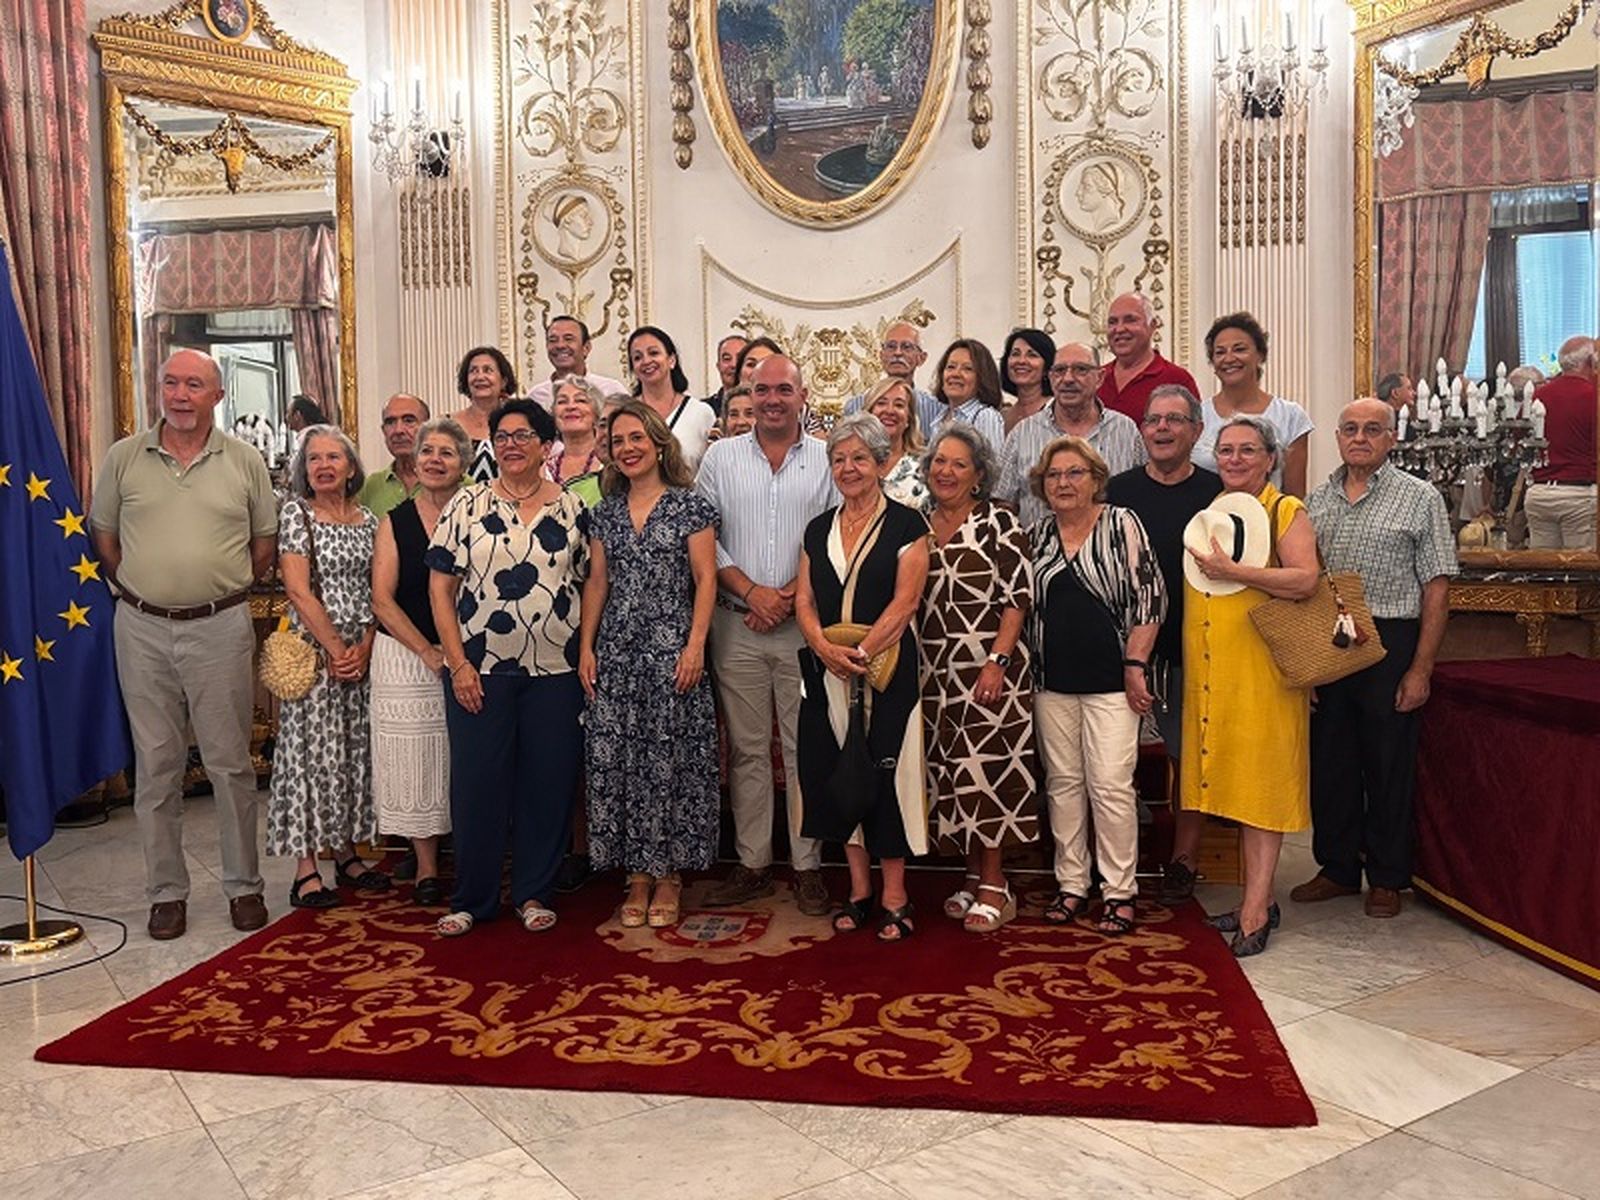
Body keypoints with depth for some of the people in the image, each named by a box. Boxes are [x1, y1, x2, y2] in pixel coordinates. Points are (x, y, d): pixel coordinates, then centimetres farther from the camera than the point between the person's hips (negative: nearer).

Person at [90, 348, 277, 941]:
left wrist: (225, 589, 6)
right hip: (142, 630, 1)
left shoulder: (245, 461, 2)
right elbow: (103, 535, 11)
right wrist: (140, 588, 7)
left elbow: (266, 540, 8)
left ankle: (243, 885, 16)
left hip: (220, 629, -1)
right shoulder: (124, 457, 3)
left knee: (230, 762, 4)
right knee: (156, 765, 7)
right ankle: (166, 891, 18)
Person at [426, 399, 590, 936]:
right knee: (476, 781, 4)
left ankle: (534, 893, 21)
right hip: (479, 670, -1)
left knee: (548, 782, 6)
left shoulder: (572, 509, 7)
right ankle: (471, 897, 18)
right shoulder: (466, 505, 3)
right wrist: (458, 663, -7)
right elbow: (440, 588, 0)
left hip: (555, 671, 1)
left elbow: (588, 586, 9)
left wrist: (587, 657, 0)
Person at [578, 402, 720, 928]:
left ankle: (669, 876, 10)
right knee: (616, 761, 2)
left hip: (671, 651, -4)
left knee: (669, 759, -2)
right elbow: (596, 582, 13)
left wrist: (695, 646, -12)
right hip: (615, 652, 4)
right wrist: (585, 646, 4)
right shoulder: (606, 512, 13)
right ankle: (637, 878, 13)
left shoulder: (690, 506, 0)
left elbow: (705, 579, -4)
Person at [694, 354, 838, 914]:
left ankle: (809, 866, 13)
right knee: (746, 749, 8)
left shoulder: (826, 459, 4)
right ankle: (752, 865, 17)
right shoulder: (721, 456, 8)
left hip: (804, 625, -1)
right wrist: (750, 591, -8)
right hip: (737, 625, 1)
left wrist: (790, 595, -11)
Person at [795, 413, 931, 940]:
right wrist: (825, 648, -11)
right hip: (828, 674, 5)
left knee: (886, 774, -2)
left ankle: (894, 897, 10)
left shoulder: (906, 525, -1)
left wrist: (861, 652, -19)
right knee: (840, 773, 8)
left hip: (886, 669, -4)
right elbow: (804, 600, 8)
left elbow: (904, 602, -10)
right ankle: (859, 890, 21)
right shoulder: (819, 529, 13)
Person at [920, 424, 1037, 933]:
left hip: (990, 668, -5)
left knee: (985, 768, -6)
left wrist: (997, 661, -17)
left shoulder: (999, 522, -5)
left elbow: (1018, 598, -9)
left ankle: (995, 886, 5)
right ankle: (975, 876, 21)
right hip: (936, 673, 5)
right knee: (950, 772, 8)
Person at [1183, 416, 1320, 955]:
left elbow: (1305, 580, -17)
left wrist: (1231, 571, -19)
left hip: (1262, 668, -6)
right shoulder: (1207, 512, 17)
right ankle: (1258, 899, 18)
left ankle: (1255, 910, 0)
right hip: (1209, 671, 6)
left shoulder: (1286, 512, -2)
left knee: (1261, 783, -3)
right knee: (1231, 783, 8)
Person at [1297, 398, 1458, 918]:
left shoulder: (1419, 498, -2)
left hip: (1390, 644, -4)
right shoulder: (1317, 500, 10)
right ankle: (1338, 868, 24)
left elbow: (1436, 589, -6)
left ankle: (1387, 879, 19)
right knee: (1328, 760, 9)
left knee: (1389, 765, 5)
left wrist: (1420, 669, -11)